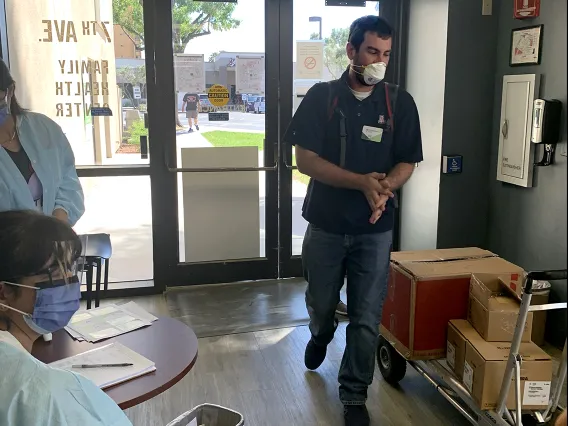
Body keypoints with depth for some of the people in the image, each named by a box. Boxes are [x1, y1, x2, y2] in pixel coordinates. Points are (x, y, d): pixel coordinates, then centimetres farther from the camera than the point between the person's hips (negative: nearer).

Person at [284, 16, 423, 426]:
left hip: (375, 229, 0)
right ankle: (320, 337, 54)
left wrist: (386, 187, -22)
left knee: (367, 319, 3)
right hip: (325, 224, 0)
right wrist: (362, 182, -24)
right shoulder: (321, 97, -5)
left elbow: (407, 162, 1)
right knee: (320, 304, 19)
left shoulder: (400, 103, -2)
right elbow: (305, 160, -11)